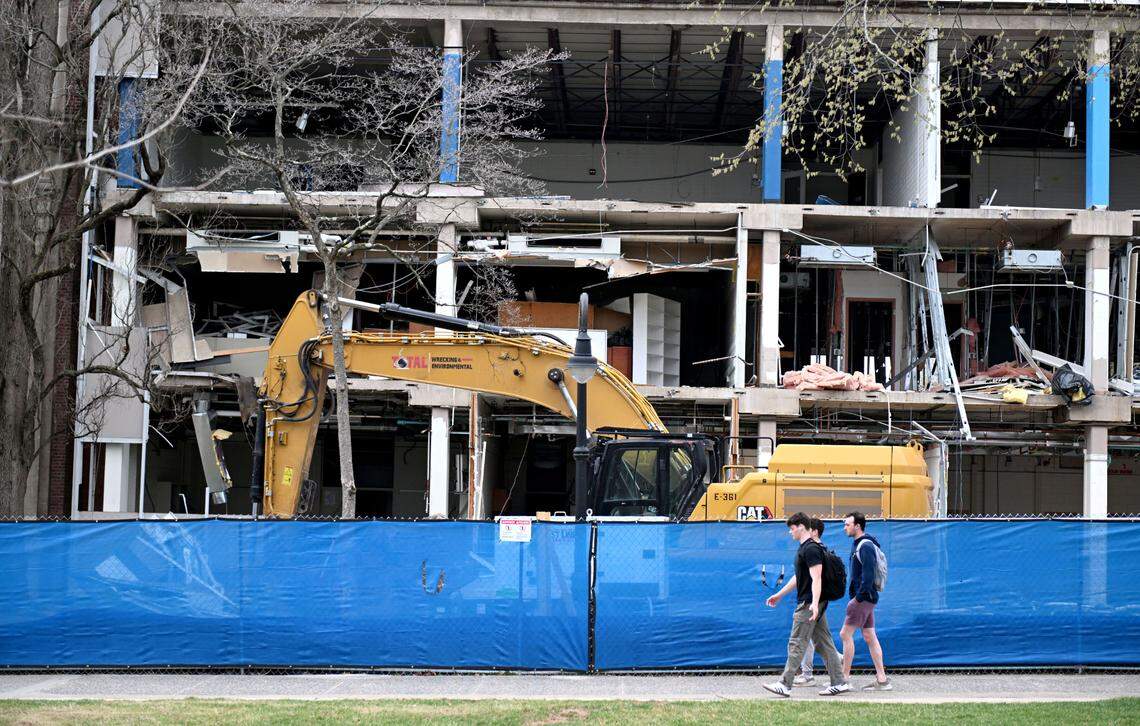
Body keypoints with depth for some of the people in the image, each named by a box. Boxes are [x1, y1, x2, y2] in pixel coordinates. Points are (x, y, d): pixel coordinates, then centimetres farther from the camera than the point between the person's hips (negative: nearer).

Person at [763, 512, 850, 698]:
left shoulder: (811, 549, -14)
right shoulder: (804, 548, 18)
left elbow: (816, 579, -23)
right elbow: (798, 577, 29)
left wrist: (814, 603, -33)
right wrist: (780, 594, 34)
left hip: (808, 605, -10)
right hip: (810, 604, 10)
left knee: (796, 644, -7)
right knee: (824, 643, 9)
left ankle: (785, 685, -5)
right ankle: (839, 683, 9)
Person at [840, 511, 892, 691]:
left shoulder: (865, 546, -15)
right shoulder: (858, 544, 17)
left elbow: (868, 574, -22)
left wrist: (859, 597, -20)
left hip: (863, 598, -10)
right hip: (866, 598, 10)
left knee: (845, 634, -7)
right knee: (869, 637, 9)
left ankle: (844, 678, -4)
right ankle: (882, 679, 10)